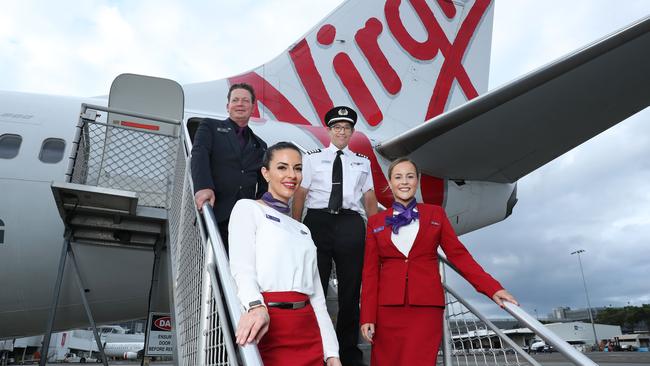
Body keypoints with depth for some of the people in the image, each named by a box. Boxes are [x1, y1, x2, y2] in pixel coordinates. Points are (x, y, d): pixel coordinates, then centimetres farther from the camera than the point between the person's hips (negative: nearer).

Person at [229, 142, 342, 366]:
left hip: (309, 333, 6)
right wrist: (256, 306, -31)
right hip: (268, 326, -5)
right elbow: (242, 268, -12)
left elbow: (317, 295, 14)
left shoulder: (303, 230, 20)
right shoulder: (248, 208, 4)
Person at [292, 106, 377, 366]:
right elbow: (300, 194, 4)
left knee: (350, 288, 7)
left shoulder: (362, 162, 16)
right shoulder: (313, 159, 9)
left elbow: (370, 199, 14)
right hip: (317, 221, -2)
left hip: (350, 224, 2)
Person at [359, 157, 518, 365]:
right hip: (388, 307, 1)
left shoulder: (436, 214, 10)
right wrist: (368, 317, -2)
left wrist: (492, 288, -7)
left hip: (426, 306, 0)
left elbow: (458, 254, 5)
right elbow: (370, 271, 5)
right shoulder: (376, 222, 9)